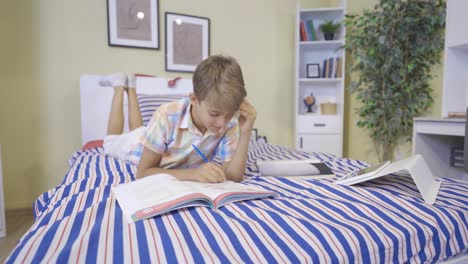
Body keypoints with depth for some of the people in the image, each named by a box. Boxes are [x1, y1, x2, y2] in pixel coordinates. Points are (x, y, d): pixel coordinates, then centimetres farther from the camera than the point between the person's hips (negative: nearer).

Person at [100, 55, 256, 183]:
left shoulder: (229, 123, -36)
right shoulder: (167, 116, -45)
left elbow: (234, 176, -37)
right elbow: (142, 173, -39)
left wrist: (245, 133, -50)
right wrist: (193, 173, -55)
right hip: (141, 145, -3)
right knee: (111, 142, 32)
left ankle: (130, 86, 50)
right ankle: (119, 86, 39)